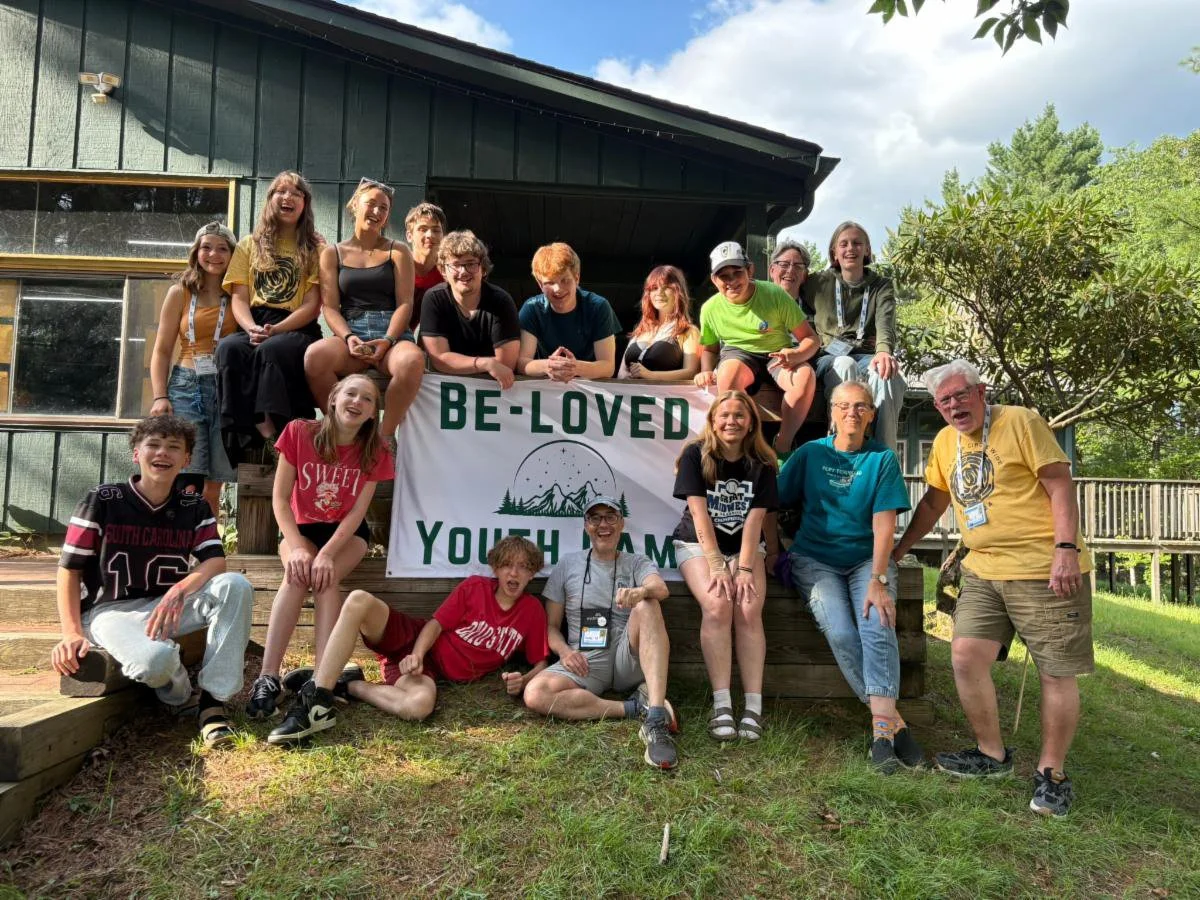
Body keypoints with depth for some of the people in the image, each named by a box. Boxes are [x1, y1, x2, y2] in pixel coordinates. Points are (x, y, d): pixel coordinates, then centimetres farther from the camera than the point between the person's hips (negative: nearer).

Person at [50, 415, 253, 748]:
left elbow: (215, 561, -8)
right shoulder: (102, 501, -6)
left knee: (236, 586, -25)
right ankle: (177, 693, 3)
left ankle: (214, 699, -21)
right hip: (110, 610, -4)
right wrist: (72, 633, -15)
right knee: (155, 659, -38)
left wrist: (179, 591, -29)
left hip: (168, 607, 4)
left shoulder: (194, 506, 3)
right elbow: (69, 569, -4)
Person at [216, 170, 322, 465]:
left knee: (269, 350, -37)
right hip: (254, 327, 3)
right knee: (228, 348, -32)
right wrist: (252, 328, -13)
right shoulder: (250, 245, 22)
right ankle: (257, 430, -36)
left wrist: (275, 330, -14)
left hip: (296, 330, -2)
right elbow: (239, 299, 10)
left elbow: (312, 305, 2)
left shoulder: (315, 250, 14)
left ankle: (268, 427, -37)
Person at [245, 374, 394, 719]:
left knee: (325, 577, -30)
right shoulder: (299, 433, -12)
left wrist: (326, 554, -29)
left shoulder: (374, 452, -10)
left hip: (347, 533, 0)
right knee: (297, 574, -31)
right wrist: (297, 548, -26)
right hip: (301, 528, 0)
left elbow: (357, 512, -15)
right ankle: (268, 677, -34)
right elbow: (279, 498, -13)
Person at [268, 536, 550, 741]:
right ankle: (316, 701, -29)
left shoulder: (532, 611, 1)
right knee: (359, 600, -29)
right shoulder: (474, 586, 0)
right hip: (414, 642, 1)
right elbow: (436, 623, -4)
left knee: (419, 706, -41)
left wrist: (523, 682, -18)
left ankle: (350, 685, -16)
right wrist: (417, 654, -22)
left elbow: (541, 663, 3)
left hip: (433, 670, -1)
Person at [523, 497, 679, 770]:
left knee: (647, 606, -30)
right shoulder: (567, 566, 10)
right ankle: (637, 707, -23)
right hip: (585, 663, 1)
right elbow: (551, 625, 11)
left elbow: (661, 588, -15)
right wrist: (564, 651, -12)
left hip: (629, 658, 0)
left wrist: (641, 591, -40)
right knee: (535, 694, -29)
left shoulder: (637, 563, 9)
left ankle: (656, 717, -40)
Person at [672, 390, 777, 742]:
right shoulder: (696, 456, -8)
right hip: (697, 545, -2)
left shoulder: (762, 464, -2)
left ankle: (753, 707, -23)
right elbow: (700, 515, -14)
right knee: (717, 606, -28)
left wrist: (744, 569, -19)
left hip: (745, 547, 2)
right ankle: (722, 705, -25)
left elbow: (754, 521, -8)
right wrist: (717, 567, -20)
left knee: (749, 611, -24)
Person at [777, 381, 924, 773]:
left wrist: (878, 579, -18)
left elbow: (884, 523, -7)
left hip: (867, 558, 0)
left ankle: (881, 726, -29)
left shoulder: (882, 458, 2)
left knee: (878, 626, -28)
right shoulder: (810, 453, 4)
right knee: (840, 633, -24)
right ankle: (893, 721, -15)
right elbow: (774, 504, 5)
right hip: (814, 559, 0)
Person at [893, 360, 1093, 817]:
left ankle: (1051, 772, 19)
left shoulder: (1020, 422, -7)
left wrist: (1066, 548, -20)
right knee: (966, 655, -2)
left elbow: (1060, 484, -11)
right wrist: (897, 550, 22)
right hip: (983, 572, 6)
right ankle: (992, 755, 17)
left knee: (1057, 672, 2)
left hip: (1045, 569, -5)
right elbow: (933, 503, 21)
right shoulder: (945, 441, 11)